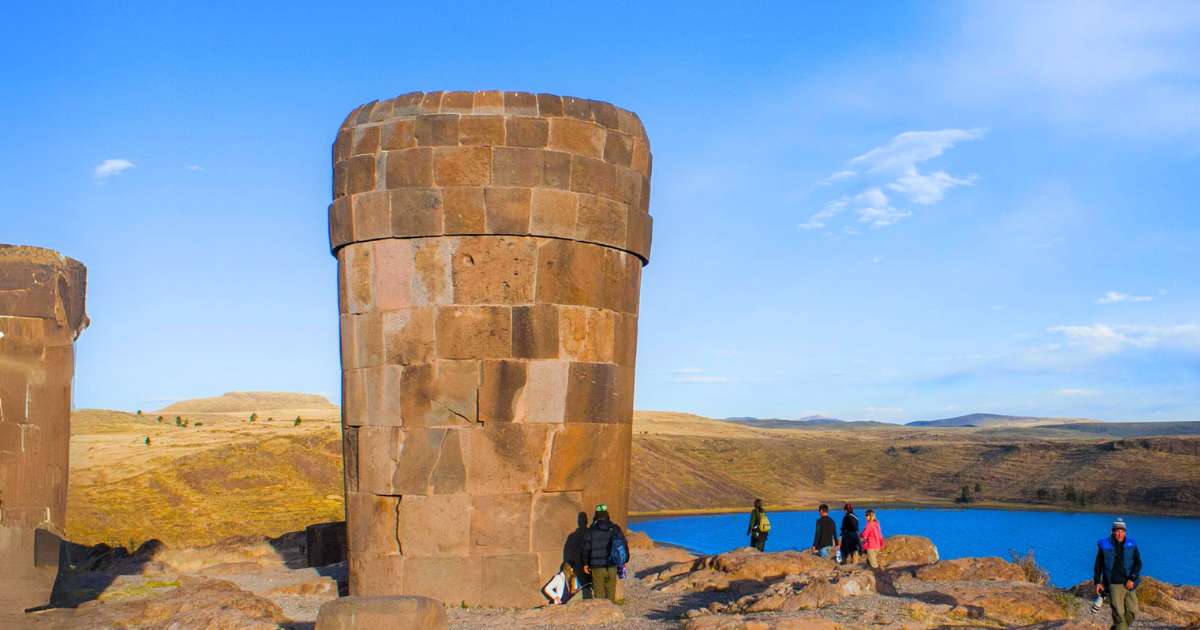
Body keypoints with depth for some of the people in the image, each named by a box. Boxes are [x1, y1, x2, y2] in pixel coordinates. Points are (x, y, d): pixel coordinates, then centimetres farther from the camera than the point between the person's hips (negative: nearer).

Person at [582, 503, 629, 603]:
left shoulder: (591, 530, -8)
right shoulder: (615, 529, -1)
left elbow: (586, 548, -4)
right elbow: (624, 545, 3)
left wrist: (585, 563, 9)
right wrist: (624, 561, 15)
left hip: (597, 567, -2)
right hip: (612, 567, 3)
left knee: (599, 593, 6)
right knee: (611, 592, 14)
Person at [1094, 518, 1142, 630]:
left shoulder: (1131, 545, 2)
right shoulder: (1105, 546, 0)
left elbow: (1138, 563, -2)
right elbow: (1098, 565, 8)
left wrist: (1132, 579, -14)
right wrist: (1097, 582, 5)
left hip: (1129, 584, 2)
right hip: (1114, 584, -2)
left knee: (1132, 611, 4)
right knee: (1118, 613, -8)